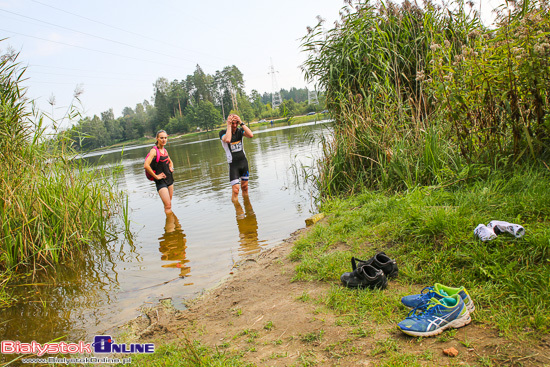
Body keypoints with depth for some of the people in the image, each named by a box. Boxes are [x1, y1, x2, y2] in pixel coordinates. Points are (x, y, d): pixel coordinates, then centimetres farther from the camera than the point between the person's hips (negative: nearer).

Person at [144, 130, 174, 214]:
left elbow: (170, 161, 30)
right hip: (160, 181, -7)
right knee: (167, 205, -10)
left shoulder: (164, 150, 10)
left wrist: (171, 167, 9)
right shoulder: (154, 151, -13)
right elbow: (146, 165, -25)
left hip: (169, 178, 7)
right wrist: (156, 176, -18)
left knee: (169, 204, 14)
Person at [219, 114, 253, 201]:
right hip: (233, 164, -3)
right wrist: (229, 125, -21)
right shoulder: (223, 132, -8)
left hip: (244, 161, 4)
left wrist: (241, 123, -16)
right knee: (235, 190, -10)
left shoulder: (240, 131, 2)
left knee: (245, 187, 13)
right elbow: (227, 140, -31)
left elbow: (251, 135, -17)